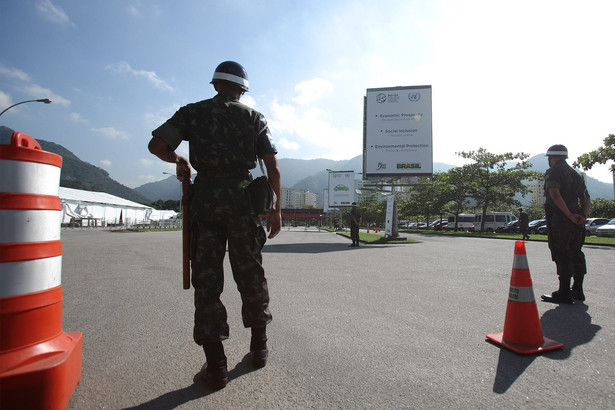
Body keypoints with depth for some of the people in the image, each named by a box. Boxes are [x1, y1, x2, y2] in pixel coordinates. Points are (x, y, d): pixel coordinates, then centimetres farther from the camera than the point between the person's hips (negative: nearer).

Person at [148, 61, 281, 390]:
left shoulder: (192, 112, 11)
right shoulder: (254, 117, 11)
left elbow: (156, 145, 2)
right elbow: (273, 168, 3)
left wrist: (178, 160, 22)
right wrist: (276, 210, 6)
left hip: (205, 201, 0)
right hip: (242, 200, 1)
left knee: (207, 280, 3)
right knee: (251, 276, 12)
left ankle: (216, 366, 8)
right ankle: (259, 349, 26)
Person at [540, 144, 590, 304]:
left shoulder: (553, 172, -6)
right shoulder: (575, 173, 20)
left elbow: (555, 195, -22)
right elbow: (587, 198, 15)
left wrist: (570, 215, -19)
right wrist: (583, 215, 0)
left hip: (560, 219, -8)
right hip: (577, 222, 8)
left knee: (562, 256, -5)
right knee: (576, 254, 15)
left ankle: (564, 293, -3)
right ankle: (578, 291, 25)